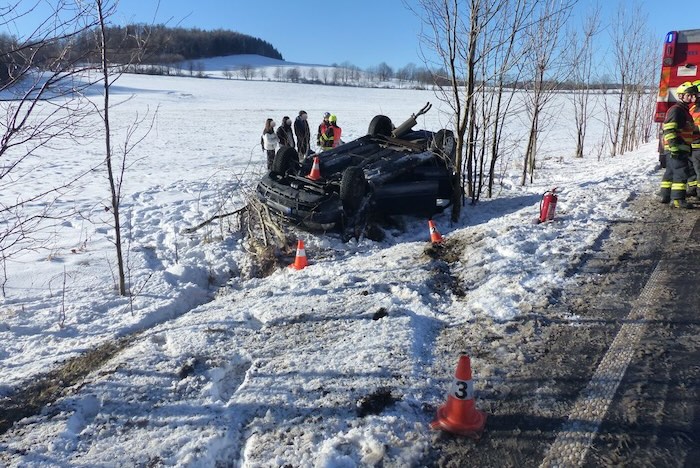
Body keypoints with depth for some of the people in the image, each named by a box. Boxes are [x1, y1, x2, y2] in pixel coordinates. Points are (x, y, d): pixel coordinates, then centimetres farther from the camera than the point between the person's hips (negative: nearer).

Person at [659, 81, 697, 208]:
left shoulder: (684, 110, 21)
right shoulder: (676, 109, -12)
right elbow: (669, 130, -21)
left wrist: (687, 148, 28)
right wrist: (674, 148, -26)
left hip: (680, 148, 11)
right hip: (676, 148, -11)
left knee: (671, 172, 14)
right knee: (682, 172, -14)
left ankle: (665, 196, 22)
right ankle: (677, 199, -16)